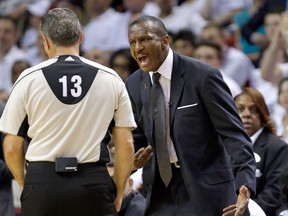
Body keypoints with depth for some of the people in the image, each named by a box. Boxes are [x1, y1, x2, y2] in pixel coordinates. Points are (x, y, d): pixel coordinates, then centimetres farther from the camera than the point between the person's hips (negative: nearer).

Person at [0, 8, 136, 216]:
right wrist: (118, 191, 17)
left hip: (42, 183, 0)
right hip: (94, 183, 0)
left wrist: (24, 184, 21)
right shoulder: (111, 79, 4)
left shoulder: (28, 79, 1)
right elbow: (126, 145, 4)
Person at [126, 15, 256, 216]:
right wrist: (135, 155, -8)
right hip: (163, 190, 6)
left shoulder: (203, 76, -13)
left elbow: (233, 133, -15)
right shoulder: (135, 84, 5)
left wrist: (245, 184, -28)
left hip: (205, 189, -6)